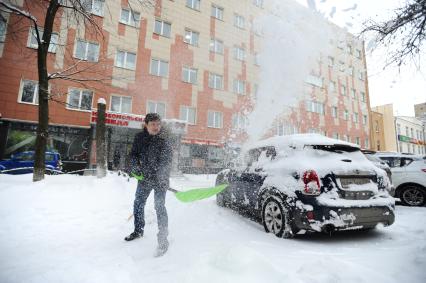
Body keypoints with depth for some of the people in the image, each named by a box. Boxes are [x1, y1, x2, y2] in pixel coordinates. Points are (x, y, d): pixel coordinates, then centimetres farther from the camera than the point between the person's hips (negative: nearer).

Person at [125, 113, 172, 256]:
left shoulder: (164, 139, -13)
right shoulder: (140, 137, -1)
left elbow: (166, 160, -19)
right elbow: (134, 154, 8)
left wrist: (161, 176, -30)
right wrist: (135, 166, -10)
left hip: (160, 178, -5)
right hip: (144, 176, 6)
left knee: (159, 206, -9)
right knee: (138, 204, 17)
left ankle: (163, 240, 3)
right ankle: (138, 231, 41)